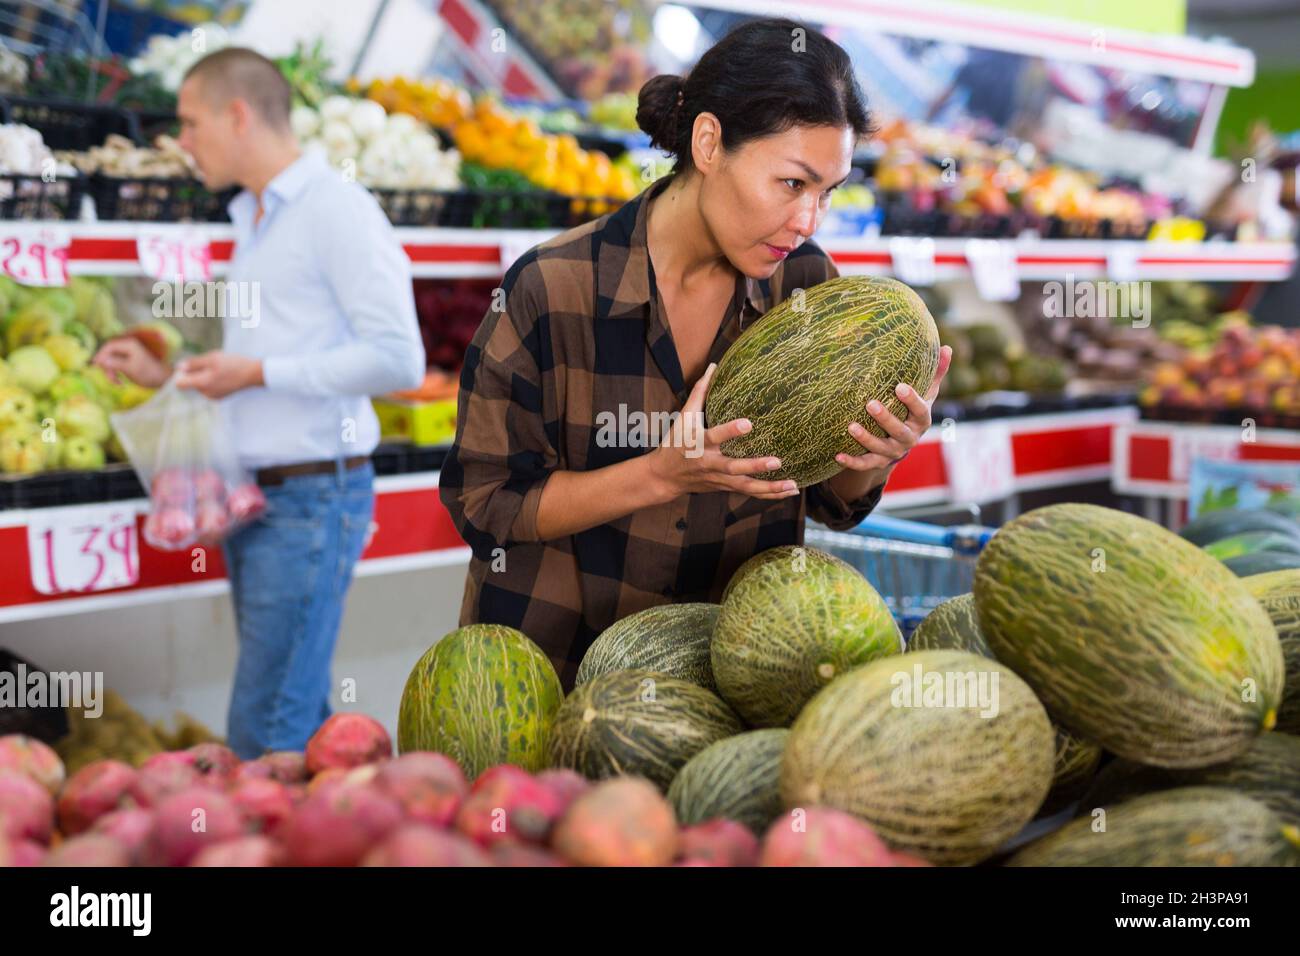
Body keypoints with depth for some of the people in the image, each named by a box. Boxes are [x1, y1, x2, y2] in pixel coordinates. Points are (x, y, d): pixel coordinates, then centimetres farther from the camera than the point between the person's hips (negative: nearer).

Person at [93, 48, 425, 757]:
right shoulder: (252, 221, 20)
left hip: (312, 494, -9)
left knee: (264, 737, -8)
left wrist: (258, 373, -14)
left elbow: (397, 359, -18)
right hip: (255, 495, 9)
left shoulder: (336, 209, -9)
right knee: (302, 720, 13)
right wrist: (164, 376, 16)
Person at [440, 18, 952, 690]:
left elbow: (831, 502, 5)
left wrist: (873, 459, -18)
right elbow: (481, 505, -11)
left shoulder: (805, 282, -3)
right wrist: (663, 474, -23)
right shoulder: (552, 290, -15)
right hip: (559, 666, -3)